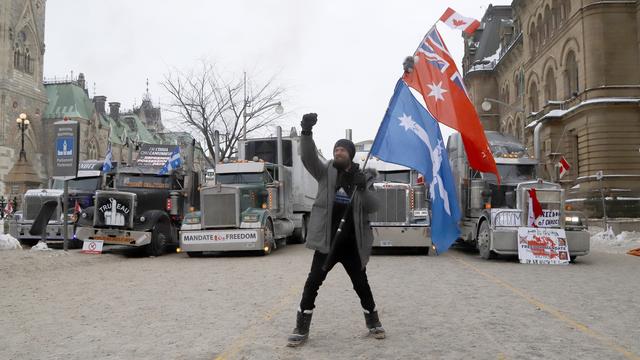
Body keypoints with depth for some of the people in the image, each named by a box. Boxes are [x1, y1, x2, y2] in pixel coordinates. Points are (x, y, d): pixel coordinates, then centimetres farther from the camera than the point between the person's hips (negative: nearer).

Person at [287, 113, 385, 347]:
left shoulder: (363, 178, 3)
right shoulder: (326, 172, 1)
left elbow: (372, 208, -6)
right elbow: (308, 157, -16)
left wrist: (363, 188, -25)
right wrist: (306, 132, -33)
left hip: (352, 244, 1)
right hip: (327, 241, 0)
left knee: (361, 284, 10)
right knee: (313, 282, -4)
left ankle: (373, 322, 32)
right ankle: (301, 328, 7)